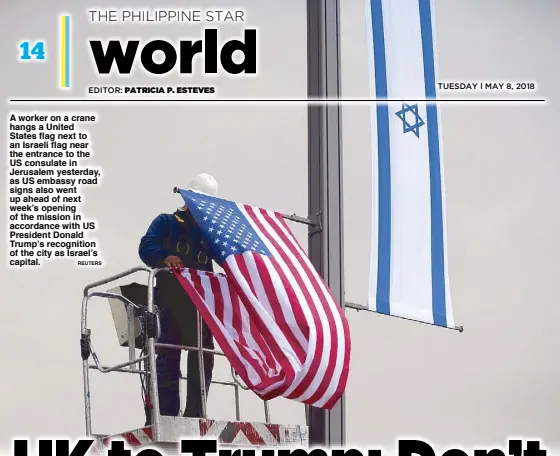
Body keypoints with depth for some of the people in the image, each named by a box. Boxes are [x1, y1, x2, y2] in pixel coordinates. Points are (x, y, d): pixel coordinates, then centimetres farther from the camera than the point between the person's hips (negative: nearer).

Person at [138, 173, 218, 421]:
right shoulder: (166, 222, 13)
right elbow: (146, 247, -5)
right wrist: (165, 257, -26)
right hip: (171, 299, -4)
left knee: (203, 357, 2)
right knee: (168, 355, -8)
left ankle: (195, 415, 7)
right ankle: (165, 415, -8)